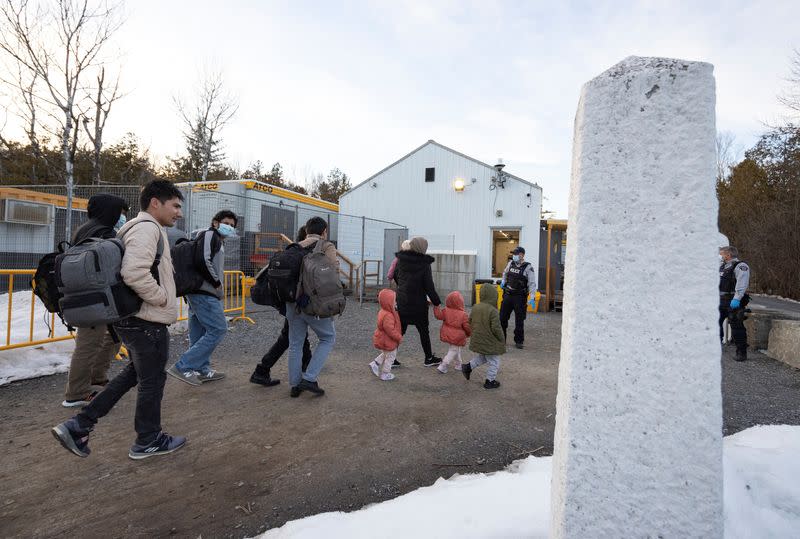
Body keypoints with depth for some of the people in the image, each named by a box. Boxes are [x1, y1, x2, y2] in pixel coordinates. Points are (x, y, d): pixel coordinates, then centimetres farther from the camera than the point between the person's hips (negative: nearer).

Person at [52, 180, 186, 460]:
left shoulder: (136, 229, 15)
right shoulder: (148, 228, -18)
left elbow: (130, 268, 21)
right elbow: (135, 273, -32)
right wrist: (161, 297, -18)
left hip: (133, 319, 10)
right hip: (148, 322, -10)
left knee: (134, 373, 23)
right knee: (152, 380, 6)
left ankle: (78, 426, 22)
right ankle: (148, 441, 24)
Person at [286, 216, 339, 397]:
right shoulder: (327, 247, -2)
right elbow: (334, 272, -11)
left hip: (293, 302, 5)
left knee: (295, 343, 15)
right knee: (328, 338, 11)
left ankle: (295, 385, 20)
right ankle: (309, 379, 2)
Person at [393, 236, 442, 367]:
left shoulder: (401, 260, -1)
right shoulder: (425, 264, -15)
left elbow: (395, 276, 14)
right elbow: (429, 286, -13)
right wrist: (436, 302, -2)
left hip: (401, 302, 4)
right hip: (418, 304, -4)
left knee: (399, 330, 11)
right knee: (423, 331, 12)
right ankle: (429, 358, 26)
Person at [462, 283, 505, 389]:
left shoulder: (475, 308, 0)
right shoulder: (493, 311, -22)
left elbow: (470, 323, 9)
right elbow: (496, 328, -22)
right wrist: (502, 340, -7)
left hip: (477, 340, 7)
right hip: (490, 343, -7)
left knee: (481, 357, 29)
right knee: (494, 362, 10)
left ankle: (468, 367, 22)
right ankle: (490, 381, 17)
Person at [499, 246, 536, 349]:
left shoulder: (528, 267, -9)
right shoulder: (511, 263, 6)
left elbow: (532, 284, -13)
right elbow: (505, 272, 30)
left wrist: (532, 298, -21)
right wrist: (503, 281, 18)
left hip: (519, 297, -5)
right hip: (508, 295, 5)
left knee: (519, 320, 4)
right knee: (502, 317, 7)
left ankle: (518, 341, 16)